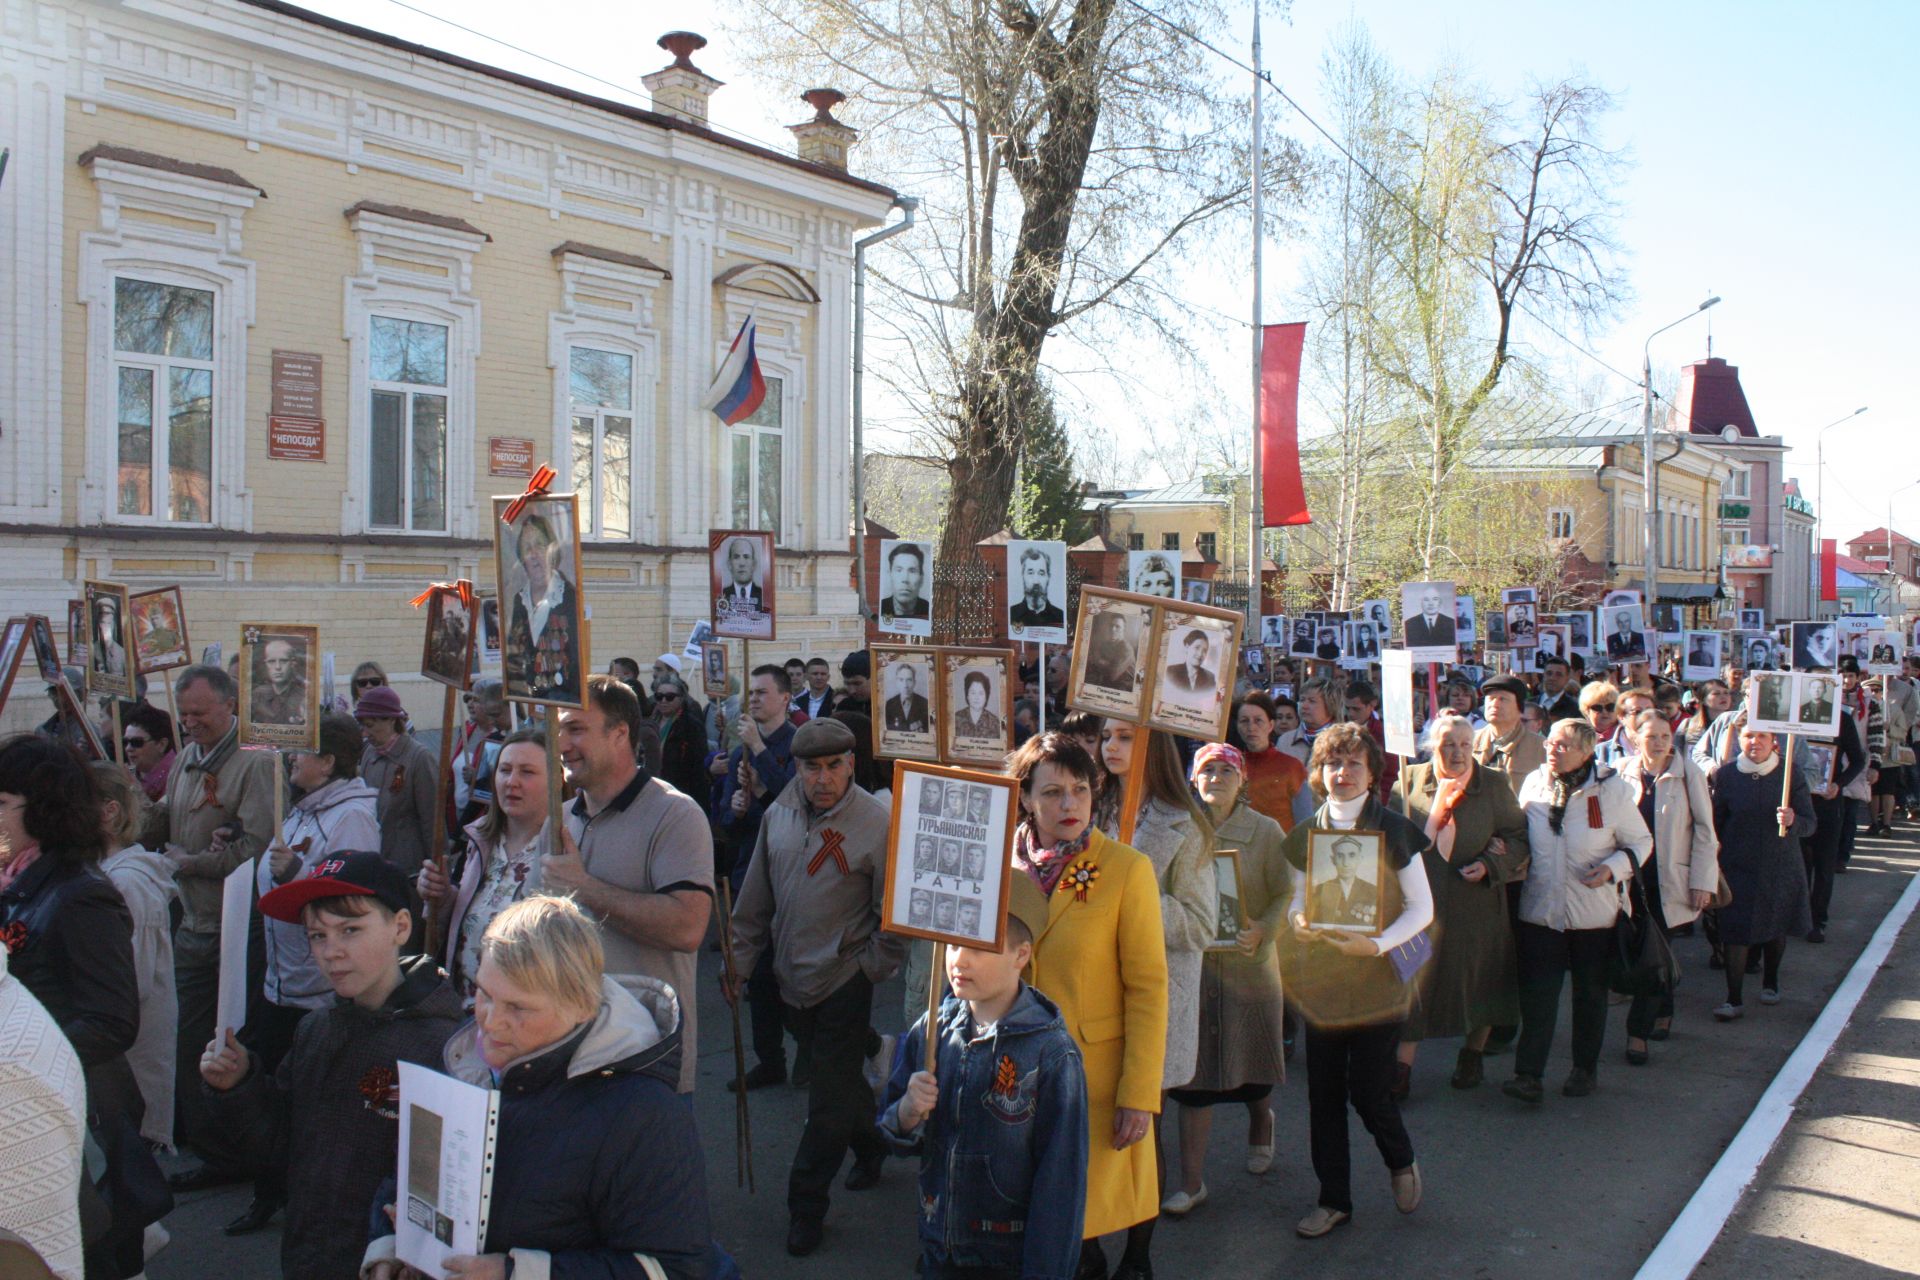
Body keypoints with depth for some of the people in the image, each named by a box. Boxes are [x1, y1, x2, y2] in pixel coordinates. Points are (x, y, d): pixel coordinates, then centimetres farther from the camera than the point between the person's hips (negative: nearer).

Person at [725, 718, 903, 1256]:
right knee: (840, 1079, 20)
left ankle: (806, 1205, 15)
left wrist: (870, 969, -9)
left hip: (845, 982, -5)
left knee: (830, 1098, 1)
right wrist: (738, 962, 9)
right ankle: (872, 1147, 44)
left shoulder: (876, 822, -15)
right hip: (792, 979, 5)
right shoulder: (778, 815, 1)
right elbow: (755, 899, 10)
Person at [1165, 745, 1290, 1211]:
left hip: (1248, 964, -1)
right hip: (1191, 964, 1)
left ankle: (1260, 1120, 48)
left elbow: (1286, 895, -4)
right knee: (1193, 1072, 2)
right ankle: (1192, 1182, 10)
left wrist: (1262, 932, -20)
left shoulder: (1266, 831, -3)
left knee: (1252, 1066, 13)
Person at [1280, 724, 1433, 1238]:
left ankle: (1401, 1162, 29)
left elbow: (1422, 908, -2)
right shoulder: (1305, 835, 6)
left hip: (1378, 979, -3)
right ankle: (1334, 1200, 22)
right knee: (1324, 1093, 6)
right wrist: (1299, 920, -11)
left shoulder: (1393, 830, -3)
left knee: (1368, 1090, -3)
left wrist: (1379, 944, -17)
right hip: (1321, 980, 3)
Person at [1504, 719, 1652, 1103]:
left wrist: (1612, 868, -15)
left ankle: (1585, 1069, 28)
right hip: (1540, 909, 1)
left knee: (1590, 994, 13)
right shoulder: (1533, 783, 2)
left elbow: (1641, 841, 2)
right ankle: (1528, 1075, -2)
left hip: (1594, 912, -1)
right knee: (1537, 994, -4)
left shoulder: (1612, 789, -7)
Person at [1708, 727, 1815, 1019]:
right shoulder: (1725, 775, -7)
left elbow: (1810, 824, -5)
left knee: (1777, 928, 16)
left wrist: (1793, 821, -27)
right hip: (1737, 867, -1)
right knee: (1735, 932, -5)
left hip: (1780, 867, 1)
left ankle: (1770, 982, 40)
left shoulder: (1791, 775, -6)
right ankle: (1734, 1000, 1)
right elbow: (1713, 823, 0)